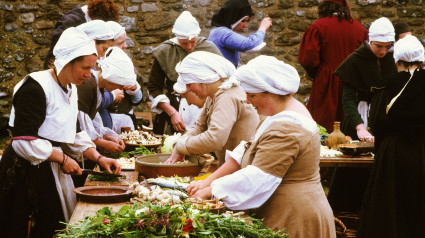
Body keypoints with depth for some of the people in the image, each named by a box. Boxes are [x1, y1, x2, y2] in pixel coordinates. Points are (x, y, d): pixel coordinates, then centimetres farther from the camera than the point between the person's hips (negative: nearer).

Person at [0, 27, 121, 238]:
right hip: (28, 172, -9)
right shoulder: (36, 87, -17)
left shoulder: (70, 89, 11)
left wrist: (98, 158, 6)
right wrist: (63, 159, -16)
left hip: (52, 171, 9)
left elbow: (73, 135, 19)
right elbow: (24, 141, -22)